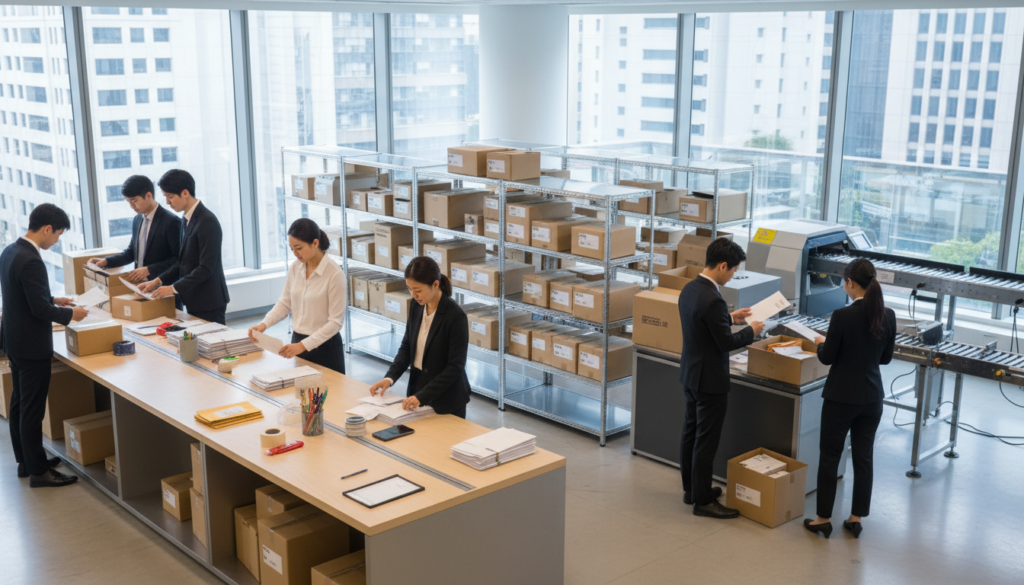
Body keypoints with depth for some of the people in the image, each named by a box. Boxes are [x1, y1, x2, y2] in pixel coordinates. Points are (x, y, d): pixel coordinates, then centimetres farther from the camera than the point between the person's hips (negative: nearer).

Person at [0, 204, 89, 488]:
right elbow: (39, 309, -23)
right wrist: (70, 314, -10)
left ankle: (25, 460, 31)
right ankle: (38, 471, 9)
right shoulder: (31, 261, -25)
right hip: (32, 346, -10)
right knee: (32, 410, -1)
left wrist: (53, 300, 14)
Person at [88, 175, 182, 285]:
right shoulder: (137, 220, 14)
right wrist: (106, 261, 9)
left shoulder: (171, 222, -11)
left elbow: (178, 259, -13)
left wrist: (149, 270, -18)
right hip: (138, 282, 7)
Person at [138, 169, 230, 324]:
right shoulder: (187, 219, 12)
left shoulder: (207, 222, -17)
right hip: (194, 302, 9)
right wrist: (159, 281, 7)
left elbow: (206, 268, -20)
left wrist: (174, 288, -18)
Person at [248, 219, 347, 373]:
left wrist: (303, 345, -23)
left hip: (324, 346, -5)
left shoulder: (334, 273, -18)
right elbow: (285, 303, 9)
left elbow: (336, 322, -18)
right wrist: (264, 324, -8)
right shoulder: (295, 268, 1)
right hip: (297, 342, 5)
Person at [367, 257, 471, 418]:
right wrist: (390, 378, -8)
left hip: (447, 401, -6)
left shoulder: (455, 316, -20)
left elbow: (456, 367, -20)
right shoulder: (417, 308, 0)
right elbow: (406, 347, 8)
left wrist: (422, 396, -24)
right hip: (417, 390, 6)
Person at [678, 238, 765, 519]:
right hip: (710, 379, -10)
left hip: (690, 373, 10)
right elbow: (726, 342, -20)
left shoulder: (689, 289, 3)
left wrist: (730, 317, 15)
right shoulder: (713, 300, -27)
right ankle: (703, 500, 9)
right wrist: (751, 331, -4)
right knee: (706, 440, 0)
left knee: (691, 433, 18)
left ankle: (691, 488, 31)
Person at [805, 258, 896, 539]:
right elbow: (886, 357, 9)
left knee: (830, 457, 6)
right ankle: (856, 519, 21)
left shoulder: (842, 316, -19)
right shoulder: (888, 316, -2)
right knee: (863, 457, 13)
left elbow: (827, 358, -10)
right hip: (872, 397, 5)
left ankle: (824, 519, 14)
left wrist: (821, 343, 11)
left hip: (841, 396, -5)